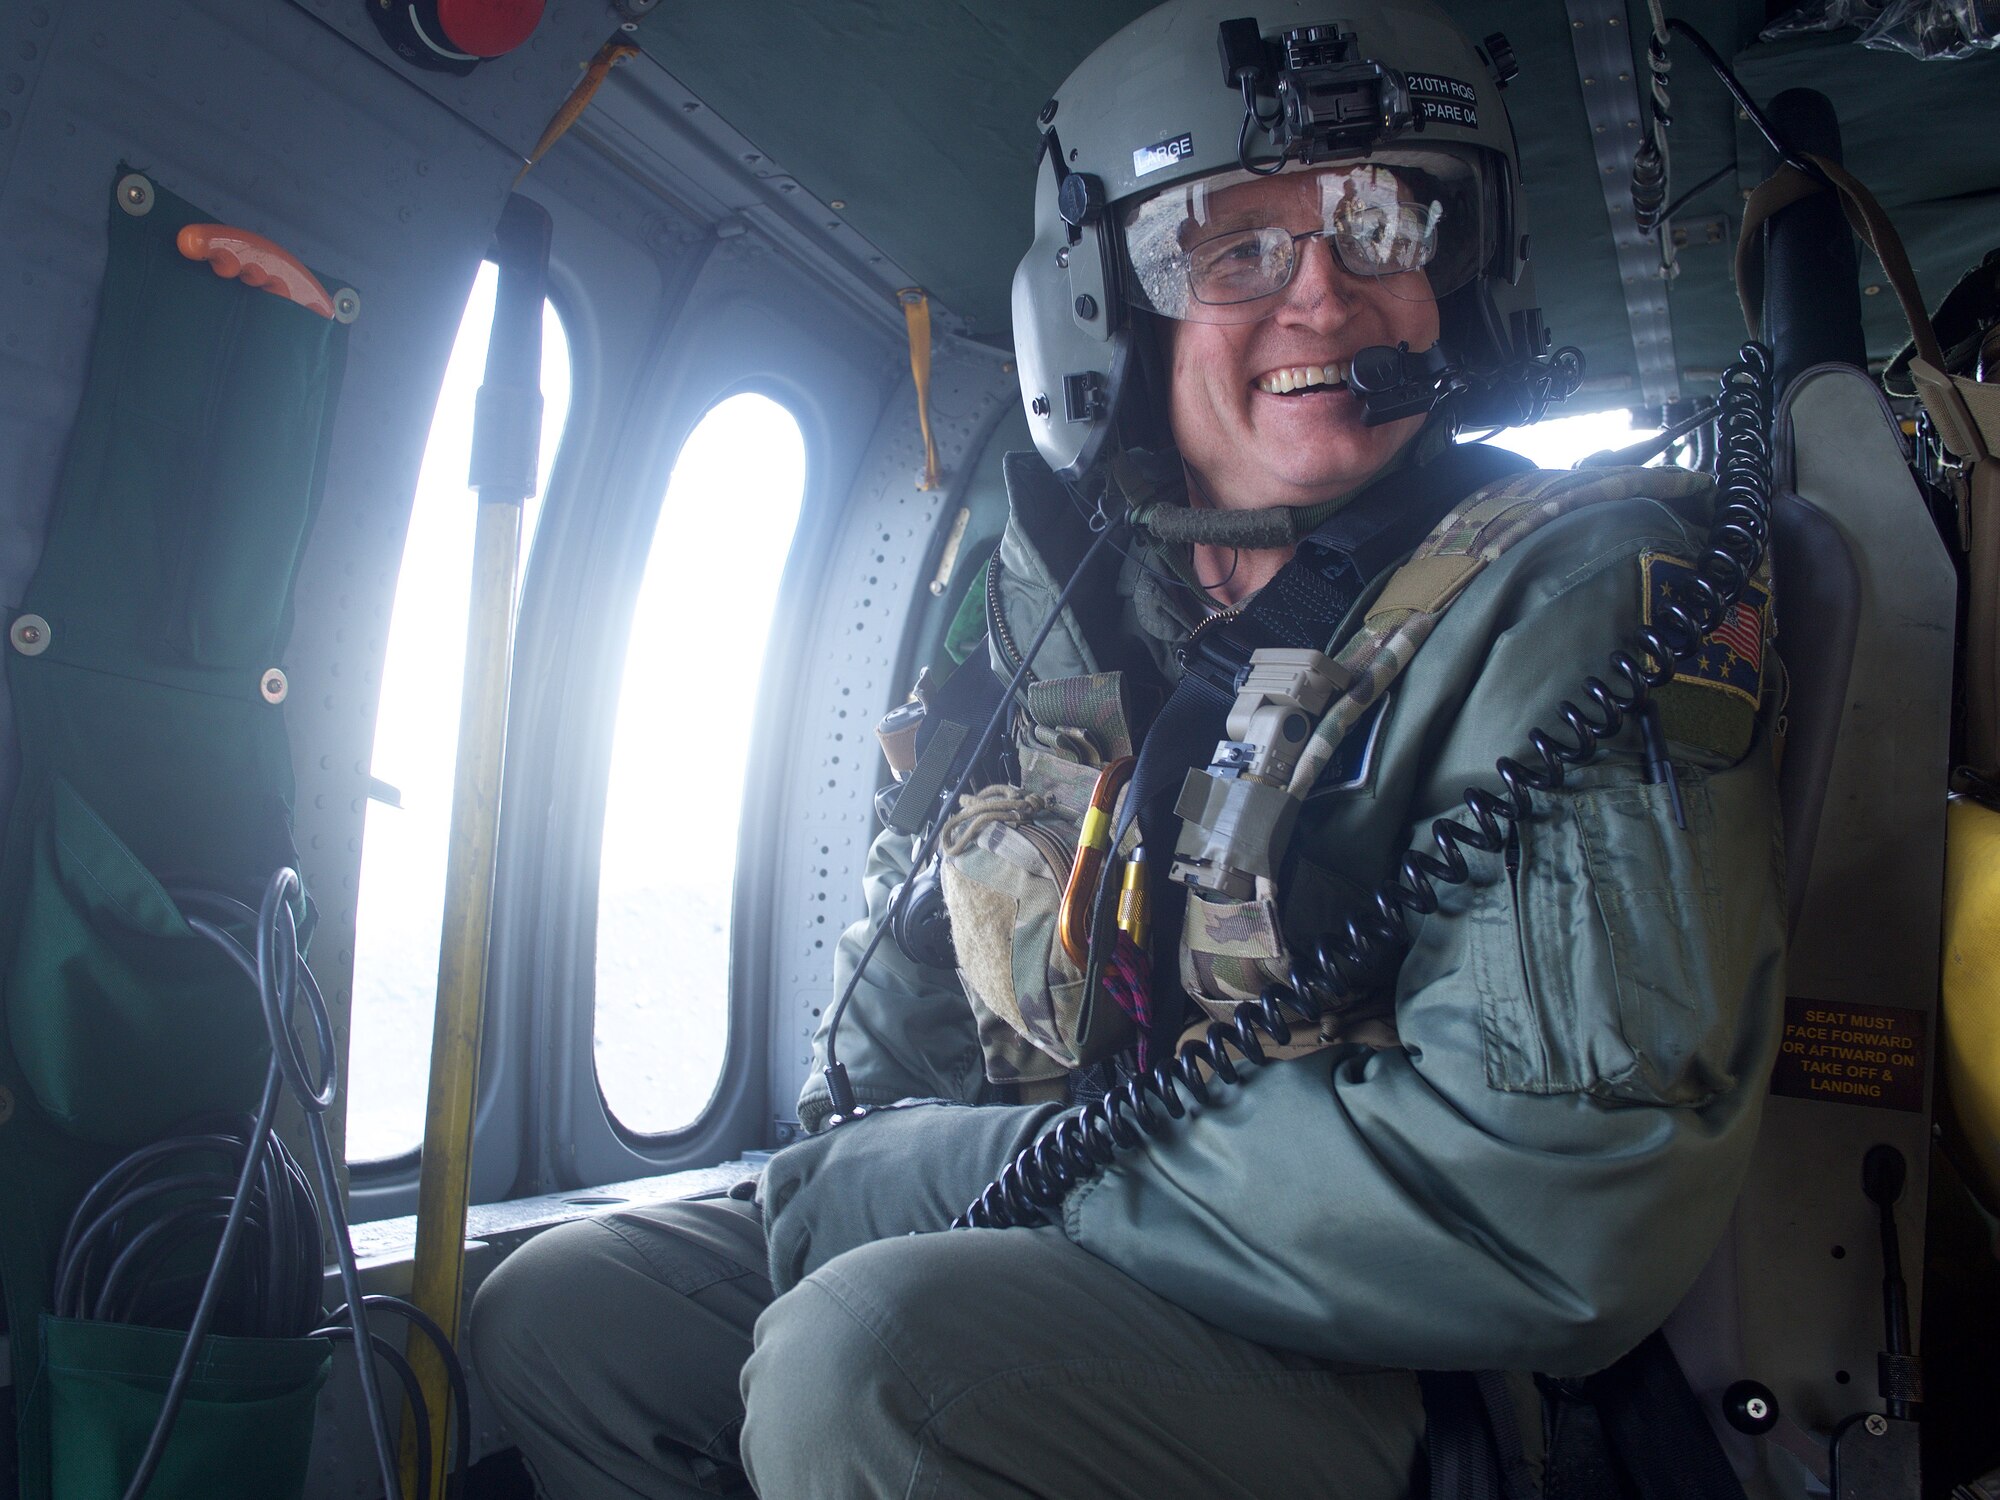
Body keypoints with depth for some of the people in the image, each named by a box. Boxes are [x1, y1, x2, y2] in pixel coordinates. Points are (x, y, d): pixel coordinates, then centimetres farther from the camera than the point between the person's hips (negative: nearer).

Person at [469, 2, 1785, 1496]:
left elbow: (1568, 1189, -27)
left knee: (869, 1354, -31)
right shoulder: (1050, 616, 3)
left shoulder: (1583, 593, -14)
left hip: (1399, 1375, -5)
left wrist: (926, 1182, -21)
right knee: (559, 1309, 5)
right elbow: (901, 1026, 19)